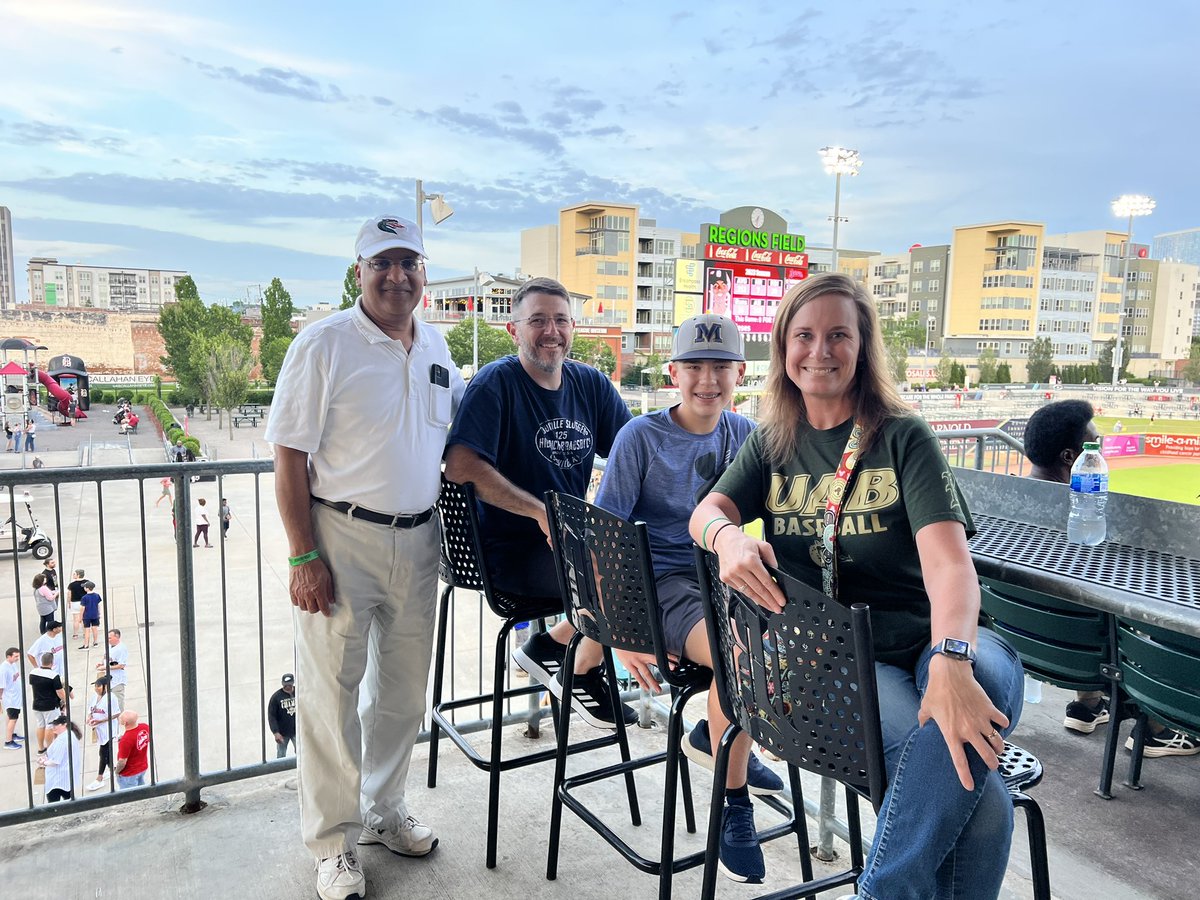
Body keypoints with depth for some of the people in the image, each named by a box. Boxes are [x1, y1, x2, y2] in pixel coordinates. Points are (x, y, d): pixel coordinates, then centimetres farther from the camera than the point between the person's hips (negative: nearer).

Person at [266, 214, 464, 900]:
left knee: (404, 689, 17)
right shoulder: (324, 344, -9)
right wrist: (304, 556, -16)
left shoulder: (436, 348, 8)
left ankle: (385, 811, 37)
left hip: (418, 540, 6)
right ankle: (334, 842, 24)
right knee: (334, 693, 5)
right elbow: (290, 456, -11)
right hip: (341, 538, -5)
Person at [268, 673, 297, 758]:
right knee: (281, 757, 6)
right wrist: (276, 732, -15)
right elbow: (271, 716, -8)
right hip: (282, 733, -1)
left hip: (297, 731, 1)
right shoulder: (276, 697, -8)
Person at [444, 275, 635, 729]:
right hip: (514, 552, -7)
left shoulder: (591, 384, 6)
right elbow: (461, 465, -22)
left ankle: (549, 645, 8)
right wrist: (542, 513, -25)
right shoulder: (496, 382, -10)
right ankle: (582, 671, 8)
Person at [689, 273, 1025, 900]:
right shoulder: (772, 444, 11)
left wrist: (950, 662, -34)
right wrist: (727, 536, -29)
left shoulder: (904, 438, 0)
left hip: (928, 644, 1)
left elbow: (949, 560, -14)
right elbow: (707, 510, -2)